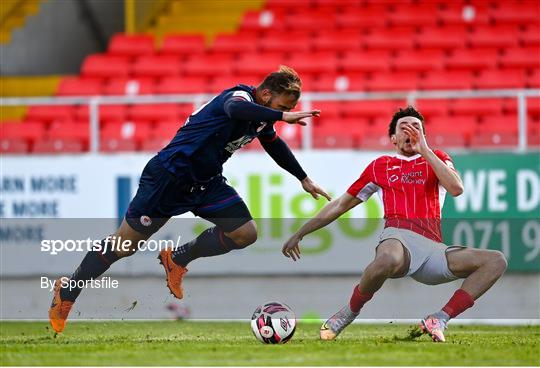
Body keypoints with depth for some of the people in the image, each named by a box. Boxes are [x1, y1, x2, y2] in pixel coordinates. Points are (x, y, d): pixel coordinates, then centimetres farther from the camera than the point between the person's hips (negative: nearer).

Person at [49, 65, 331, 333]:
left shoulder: (261, 115, 6)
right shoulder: (240, 97, -21)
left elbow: (275, 145, 28)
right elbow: (235, 109, -48)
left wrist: (304, 179, 35)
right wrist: (284, 116, -51)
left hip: (206, 184, 9)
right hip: (170, 175, -9)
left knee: (246, 234, -6)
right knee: (125, 244, 0)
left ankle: (177, 259, 12)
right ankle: (67, 292, 18)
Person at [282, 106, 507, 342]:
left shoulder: (437, 159, 24)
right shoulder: (380, 166, 22)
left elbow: (456, 188, 1)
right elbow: (341, 205, 29)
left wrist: (424, 150, 0)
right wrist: (300, 234, 29)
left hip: (433, 247, 3)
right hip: (398, 236, -3)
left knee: (496, 261, -18)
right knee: (389, 259, -43)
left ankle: (439, 320, -21)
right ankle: (347, 314, -18)